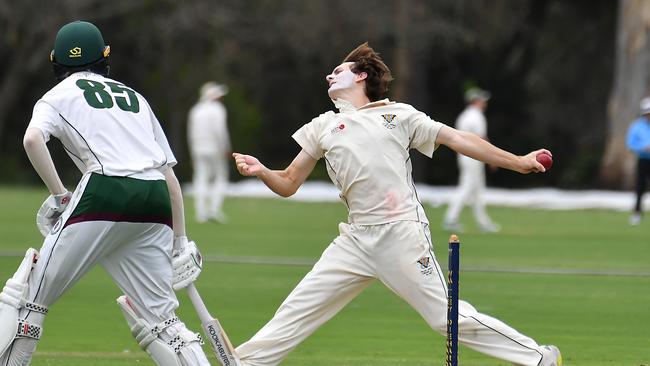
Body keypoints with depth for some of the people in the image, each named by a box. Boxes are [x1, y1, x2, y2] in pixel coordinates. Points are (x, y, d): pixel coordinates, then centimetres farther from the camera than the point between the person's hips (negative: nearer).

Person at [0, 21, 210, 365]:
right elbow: (169, 172, 23)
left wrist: (59, 196, -3)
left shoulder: (60, 94, 15)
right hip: (156, 203, 5)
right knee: (159, 317, 8)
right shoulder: (134, 96, 28)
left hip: (106, 193, -5)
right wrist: (180, 239, 25)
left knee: (30, 297, 1)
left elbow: (32, 139, -8)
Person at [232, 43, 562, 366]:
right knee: (297, 311, -1)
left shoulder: (399, 115, 9)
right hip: (355, 241, 4)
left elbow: (457, 139, 8)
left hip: (403, 237, -4)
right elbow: (288, 184, 16)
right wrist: (261, 171, -6)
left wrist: (517, 162, 3)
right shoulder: (322, 127, 18)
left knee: (448, 317, -7)